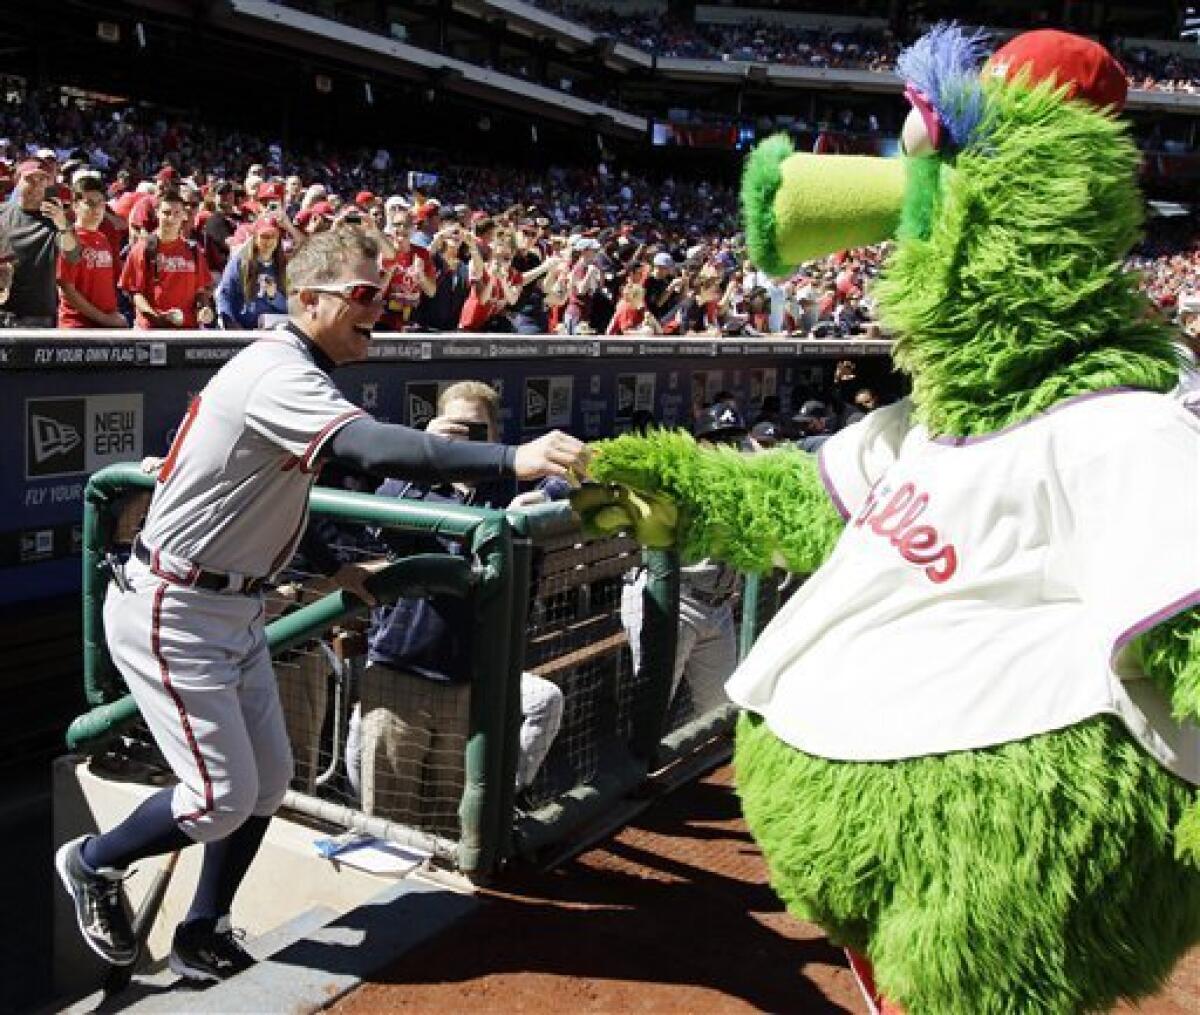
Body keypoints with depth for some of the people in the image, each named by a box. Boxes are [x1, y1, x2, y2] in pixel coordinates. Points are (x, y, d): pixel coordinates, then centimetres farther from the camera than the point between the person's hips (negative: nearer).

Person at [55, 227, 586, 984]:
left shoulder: (291, 373, 9)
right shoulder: (279, 374, -23)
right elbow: (375, 449, -42)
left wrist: (331, 567, 14)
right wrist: (512, 460, -50)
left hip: (234, 607, 10)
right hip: (172, 612, -10)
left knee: (269, 781, 11)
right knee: (223, 798, -5)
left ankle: (203, 937, 28)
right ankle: (93, 862, 23)